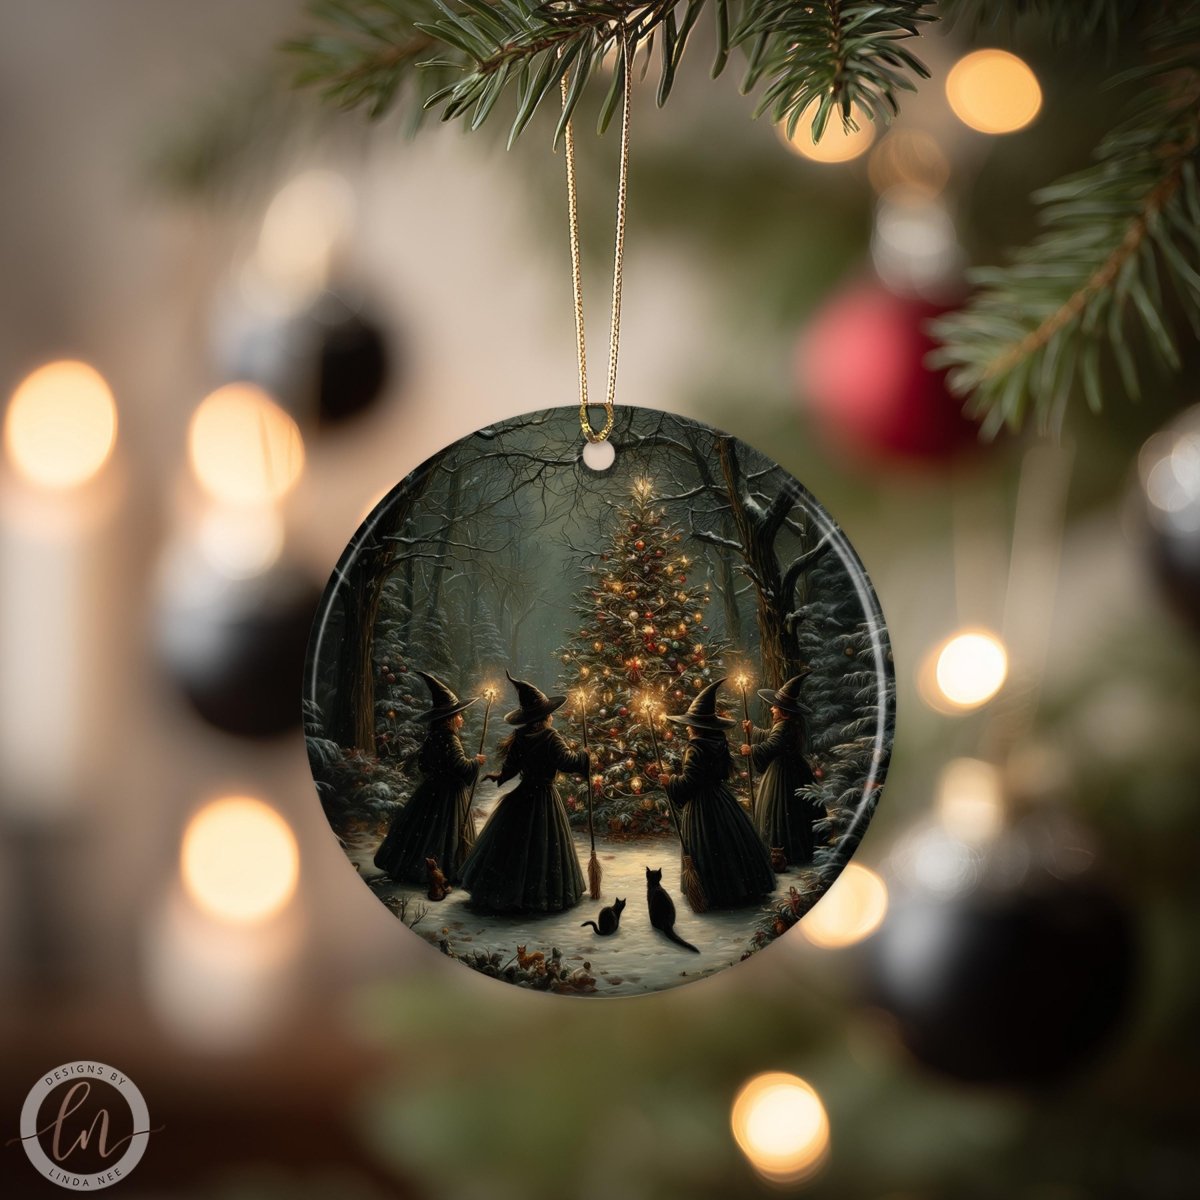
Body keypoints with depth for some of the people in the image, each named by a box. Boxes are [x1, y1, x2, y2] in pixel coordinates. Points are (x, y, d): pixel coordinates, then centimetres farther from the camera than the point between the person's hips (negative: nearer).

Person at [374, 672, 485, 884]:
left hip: (431, 788, 9)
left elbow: (422, 761, 16)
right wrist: (476, 762, -11)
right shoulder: (449, 740, -21)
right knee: (444, 832, -1)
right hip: (448, 793, -9)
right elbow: (461, 766, -27)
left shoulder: (432, 738, 5)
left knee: (421, 828, 14)